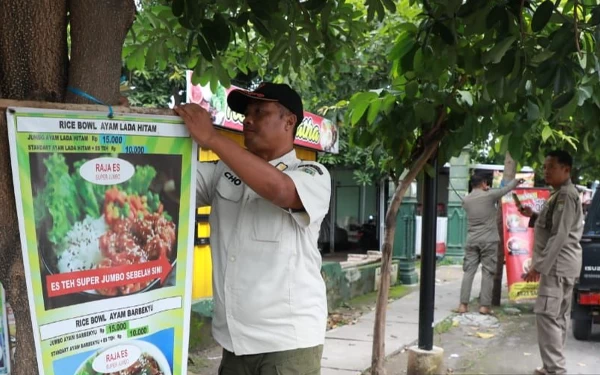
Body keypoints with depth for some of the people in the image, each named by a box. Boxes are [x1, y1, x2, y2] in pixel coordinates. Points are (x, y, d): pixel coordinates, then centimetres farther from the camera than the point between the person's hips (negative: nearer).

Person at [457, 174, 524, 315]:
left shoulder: (466, 200, 4)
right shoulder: (489, 195, -6)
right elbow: (506, 189, 9)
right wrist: (516, 181, 26)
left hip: (472, 240, 4)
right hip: (489, 240, -4)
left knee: (468, 271, 4)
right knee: (487, 273, 2)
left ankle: (463, 304, 1)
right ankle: (484, 305, 2)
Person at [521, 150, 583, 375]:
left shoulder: (566, 195, -16)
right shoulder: (561, 194, 17)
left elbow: (560, 235, -22)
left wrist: (539, 265, -22)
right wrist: (533, 216, 11)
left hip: (558, 263, -11)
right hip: (561, 263, 11)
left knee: (546, 314, -13)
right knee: (559, 316, 12)